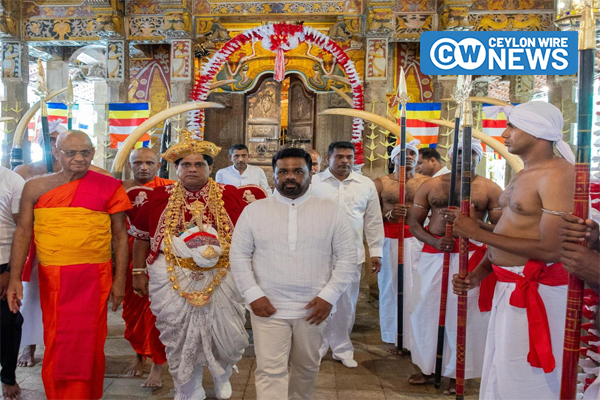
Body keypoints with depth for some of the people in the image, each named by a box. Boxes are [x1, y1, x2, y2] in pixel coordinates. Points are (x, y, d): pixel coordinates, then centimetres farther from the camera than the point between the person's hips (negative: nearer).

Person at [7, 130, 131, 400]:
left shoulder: (109, 187, -1)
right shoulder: (36, 187, 4)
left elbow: (120, 235, 1)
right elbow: (23, 232, 6)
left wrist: (120, 279, -2)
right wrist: (15, 278, -1)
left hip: (93, 277, -1)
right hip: (51, 276, 2)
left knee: (86, 342, 5)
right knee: (54, 342, 11)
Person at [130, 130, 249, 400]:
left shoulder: (230, 196, -2)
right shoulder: (160, 197, 1)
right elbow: (141, 236, 9)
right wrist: (139, 272, 7)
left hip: (220, 278, 0)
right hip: (171, 280, 1)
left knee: (224, 335, 9)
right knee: (181, 338, 10)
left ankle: (222, 375, 44)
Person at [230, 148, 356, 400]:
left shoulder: (331, 211, 0)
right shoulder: (254, 210, 1)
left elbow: (347, 256, -1)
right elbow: (239, 255, 1)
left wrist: (329, 296, -9)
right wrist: (253, 295, -8)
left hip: (314, 307, 1)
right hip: (268, 307, -1)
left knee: (307, 367, 18)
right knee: (270, 370, -2)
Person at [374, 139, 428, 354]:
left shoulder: (426, 182, 6)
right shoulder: (381, 183, 7)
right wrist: (389, 213, -13)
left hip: (417, 240, 0)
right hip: (389, 239, 0)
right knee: (390, 286, 2)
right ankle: (392, 337, 15)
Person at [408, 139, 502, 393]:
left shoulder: (490, 189, 2)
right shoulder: (430, 185, 7)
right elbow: (414, 223, 6)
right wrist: (434, 241, -13)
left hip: (470, 255, -2)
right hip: (433, 254, 3)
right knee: (426, 309, 9)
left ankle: (457, 374, 20)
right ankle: (426, 367, 27)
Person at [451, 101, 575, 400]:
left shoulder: (557, 173, -18)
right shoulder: (523, 175, 13)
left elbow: (551, 249, -25)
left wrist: (477, 233, -20)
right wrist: (479, 274, 5)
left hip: (535, 290, -9)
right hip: (507, 287, 9)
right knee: (501, 372, 20)